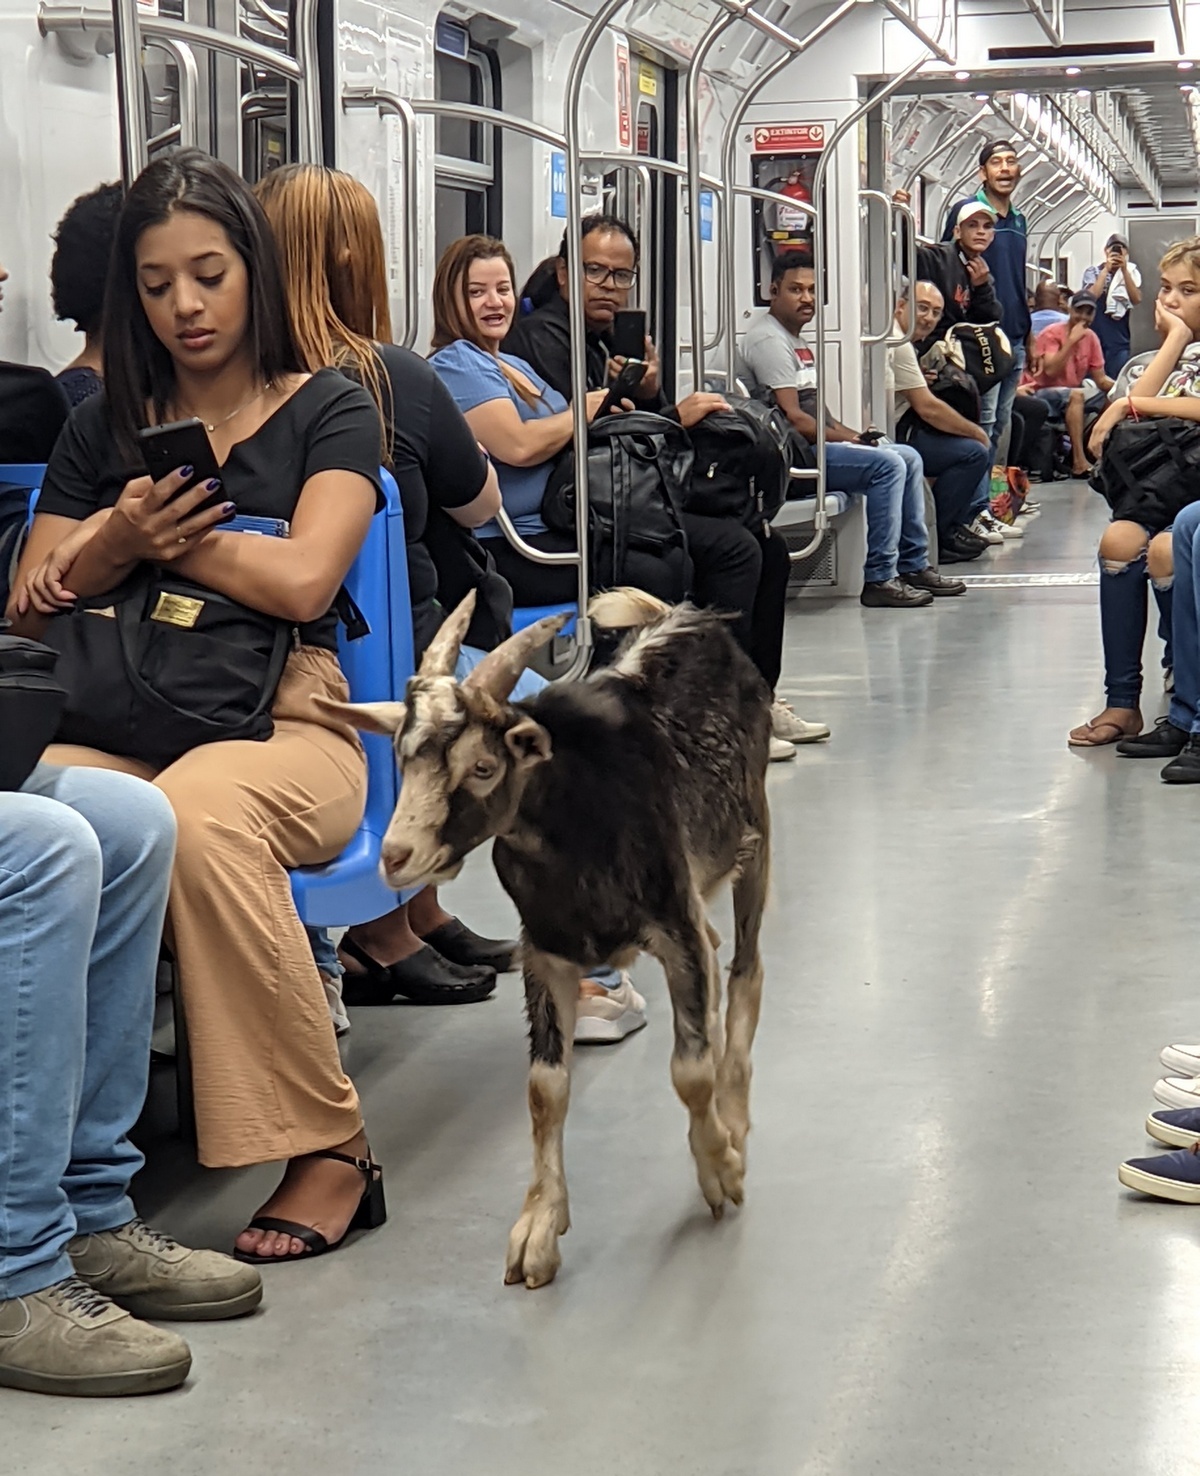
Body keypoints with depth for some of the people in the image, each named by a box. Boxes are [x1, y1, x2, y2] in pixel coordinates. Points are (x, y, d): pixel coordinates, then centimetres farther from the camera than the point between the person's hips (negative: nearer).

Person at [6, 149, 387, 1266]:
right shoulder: (105, 427, 21)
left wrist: (165, 537, 3)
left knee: (198, 816, -40)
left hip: (286, 719, -3)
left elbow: (302, 582, -7)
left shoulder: (327, 411, 9)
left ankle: (331, 1151, -29)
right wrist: (116, 541, -4)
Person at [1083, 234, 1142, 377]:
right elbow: (1091, 296, -12)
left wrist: (1124, 270, -12)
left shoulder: (1131, 272, 7)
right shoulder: (1093, 272, 5)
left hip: (1119, 342, 1)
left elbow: (1136, 299, -6)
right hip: (1095, 339, -1)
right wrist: (1106, 270, -11)